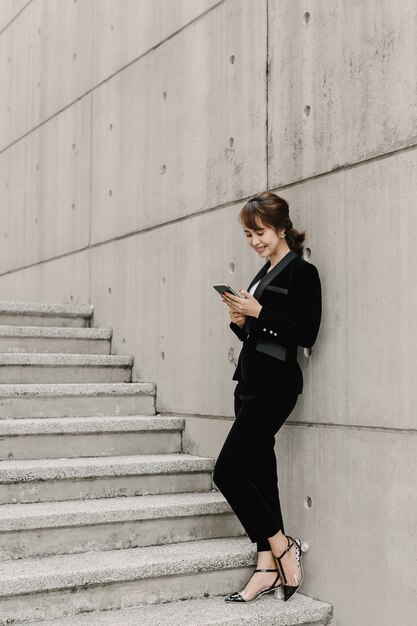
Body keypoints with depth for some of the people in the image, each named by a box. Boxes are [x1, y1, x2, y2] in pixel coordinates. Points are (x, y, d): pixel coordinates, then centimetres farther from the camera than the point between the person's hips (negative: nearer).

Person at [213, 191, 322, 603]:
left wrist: (258, 312, -19)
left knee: (228, 471, -10)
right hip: (251, 382, 9)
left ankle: (282, 546, 6)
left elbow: (305, 334, -16)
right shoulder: (265, 274, 18)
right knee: (259, 472, 8)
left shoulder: (301, 272, -7)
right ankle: (269, 568, 14)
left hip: (274, 386, -9)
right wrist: (240, 320, 0)